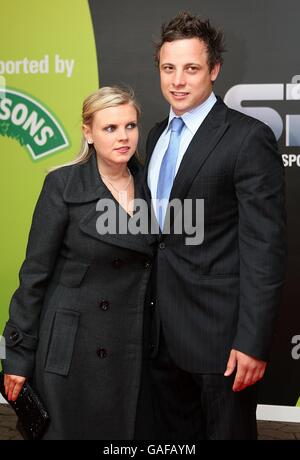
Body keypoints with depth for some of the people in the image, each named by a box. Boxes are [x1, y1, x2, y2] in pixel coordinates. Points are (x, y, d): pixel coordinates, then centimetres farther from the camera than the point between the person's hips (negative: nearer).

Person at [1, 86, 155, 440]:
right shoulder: (63, 185, -8)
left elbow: (147, 269, 11)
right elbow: (35, 273, -7)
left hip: (133, 349, 4)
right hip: (72, 349, -4)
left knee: (126, 433, 10)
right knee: (69, 431, 7)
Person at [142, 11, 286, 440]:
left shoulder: (248, 138, -13)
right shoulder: (158, 135, 10)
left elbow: (264, 247, -16)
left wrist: (253, 341, -19)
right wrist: (147, 311, 12)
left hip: (218, 331, -7)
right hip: (162, 329, 7)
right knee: (173, 437, 19)